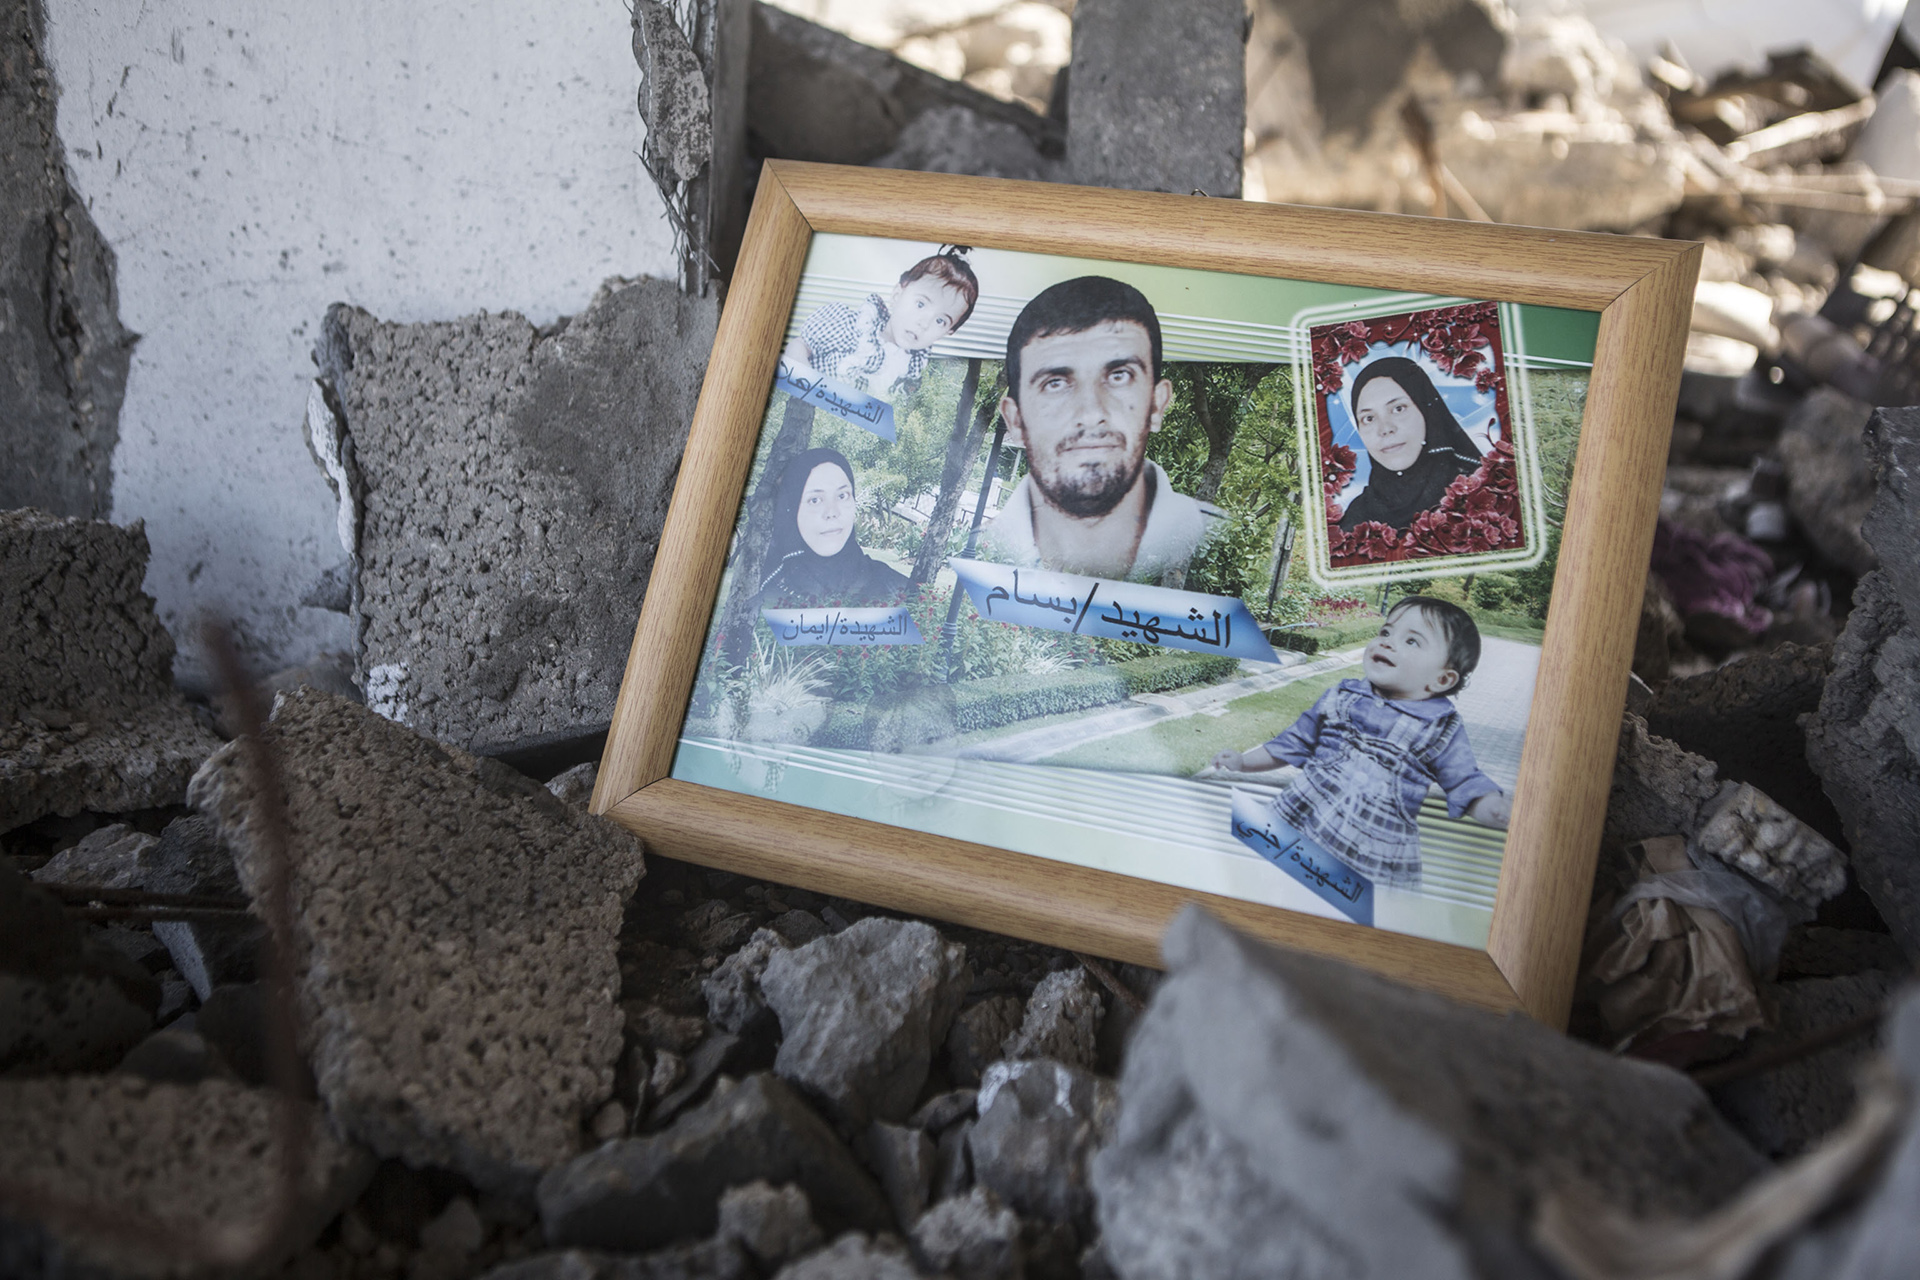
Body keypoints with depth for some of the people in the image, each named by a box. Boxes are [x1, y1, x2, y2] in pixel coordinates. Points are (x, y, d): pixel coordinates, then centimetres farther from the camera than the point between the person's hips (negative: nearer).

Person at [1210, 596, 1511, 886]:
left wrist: (1501, 809, -18)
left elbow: (1467, 786, 3)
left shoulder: (1443, 729, 4)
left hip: (1374, 852, -2)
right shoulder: (1341, 698, 13)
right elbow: (1296, 742, 25)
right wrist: (1243, 761, 23)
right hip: (1298, 820, 2)